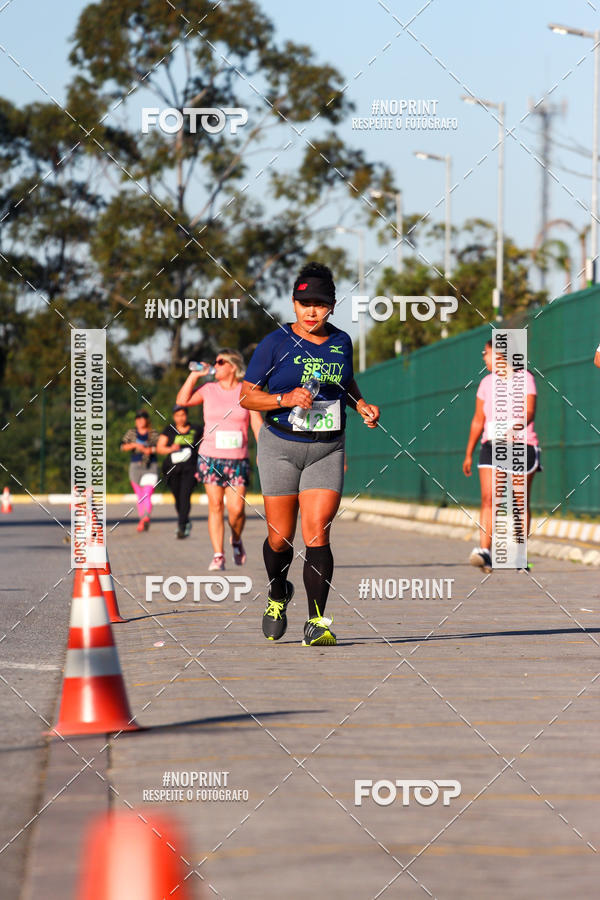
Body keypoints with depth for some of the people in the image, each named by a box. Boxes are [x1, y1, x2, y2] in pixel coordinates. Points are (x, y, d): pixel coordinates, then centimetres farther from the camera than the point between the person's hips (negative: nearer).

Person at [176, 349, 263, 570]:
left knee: (237, 508, -9)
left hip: (237, 460, -1)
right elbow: (182, 400, -3)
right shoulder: (209, 390, 8)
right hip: (210, 458, 1)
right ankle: (218, 555, -1)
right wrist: (194, 375, -4)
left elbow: (257, 424, 2)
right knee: (215, 506, -3)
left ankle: (236, 540, 22)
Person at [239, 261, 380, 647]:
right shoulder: (276, 343, -3)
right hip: (281, 446, -1)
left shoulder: (341, 341, 8)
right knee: (281, 538, 3)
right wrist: (285, 399, -18)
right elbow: (246, 396, -3)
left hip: (327, 450, 2)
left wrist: (362, 405, 10)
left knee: (317, 533, -11)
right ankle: (278, 594, 34)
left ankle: (317, 622, -12)